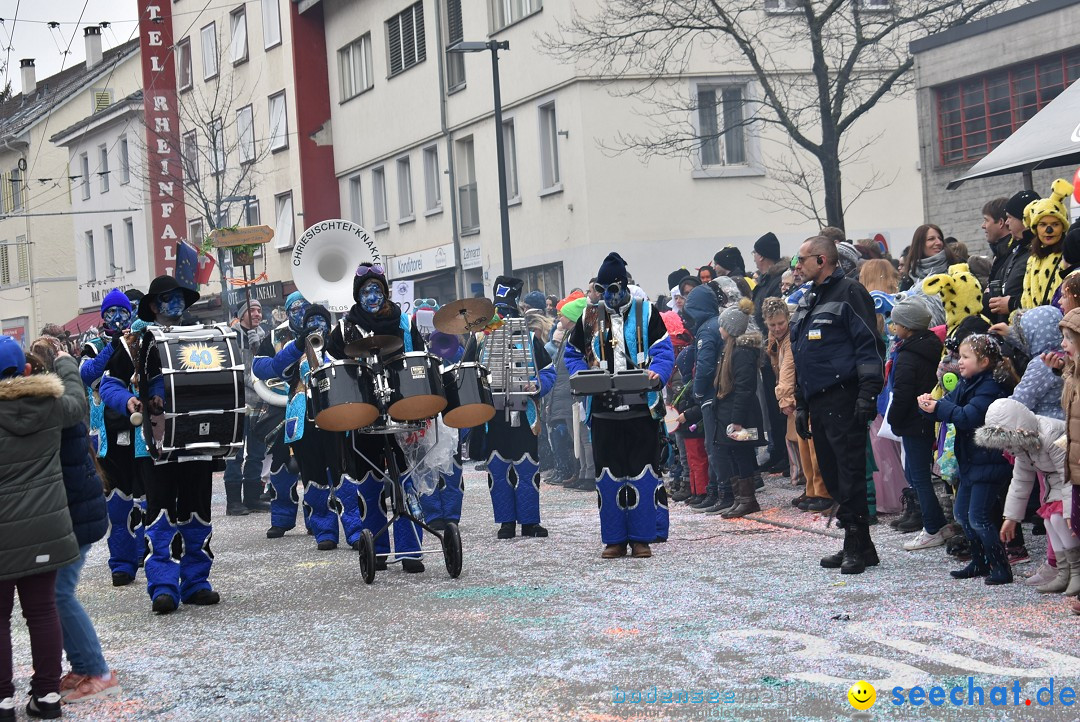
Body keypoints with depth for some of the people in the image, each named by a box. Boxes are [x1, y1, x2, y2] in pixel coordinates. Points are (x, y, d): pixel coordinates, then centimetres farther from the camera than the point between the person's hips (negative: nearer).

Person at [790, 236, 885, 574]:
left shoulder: (849, 293, -6)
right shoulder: (807, 300, 21)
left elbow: (869, 344, -13)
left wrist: (867, 394, -20)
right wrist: (800, 404, 21)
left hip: (842, 400, -9)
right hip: (817, 402, 9)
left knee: (849, 474, -8)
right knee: (832, 475, 10)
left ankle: (858, 547, -4)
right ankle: (857, 546, 17)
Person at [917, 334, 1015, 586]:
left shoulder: (990, 387, -18)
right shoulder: (966, 384, 11)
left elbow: (969, 416, -28)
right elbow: (949, 403, 6)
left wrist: (938, 408, -29)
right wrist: (930, 404, -15)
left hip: (989, 460, -10)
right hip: (970, 460, 10)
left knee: (978, 517, -10)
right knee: (961, 512, 15)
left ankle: (1001, 567, -2)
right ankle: (980, 562, 26)